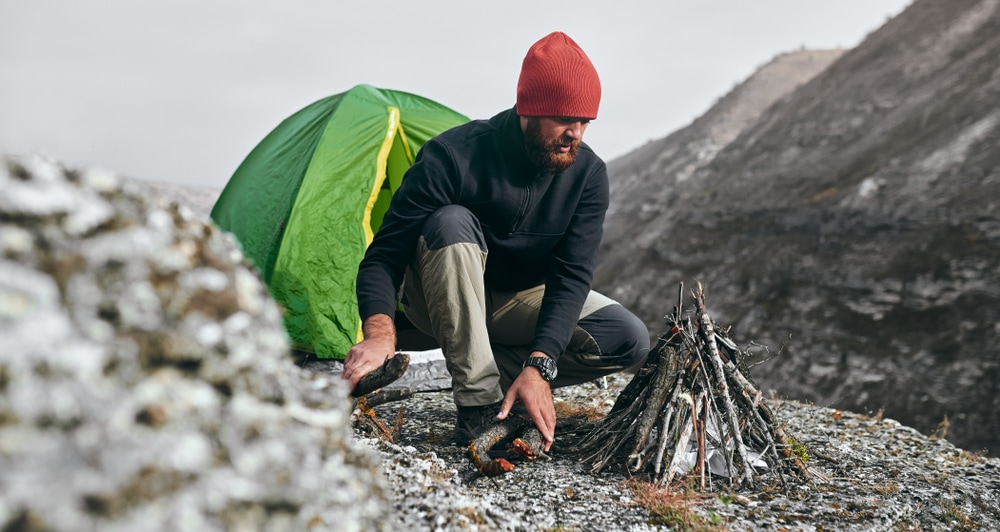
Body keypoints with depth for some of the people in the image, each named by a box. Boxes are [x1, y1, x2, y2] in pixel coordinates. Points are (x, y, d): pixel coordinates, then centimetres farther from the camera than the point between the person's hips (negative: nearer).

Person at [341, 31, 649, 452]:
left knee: (630, 341, -18)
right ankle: (479, 399, -33)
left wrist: (538, 366, -37)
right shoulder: (453, 156, -27)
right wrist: (381, 332, -49)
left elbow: (572, 275, -22)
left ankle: (499, 370, -6)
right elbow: (384, 256, -29)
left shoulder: (588, 173, -16)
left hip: (519, 302, 3)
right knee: (452, 222, -37)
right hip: (442, 301, -3)